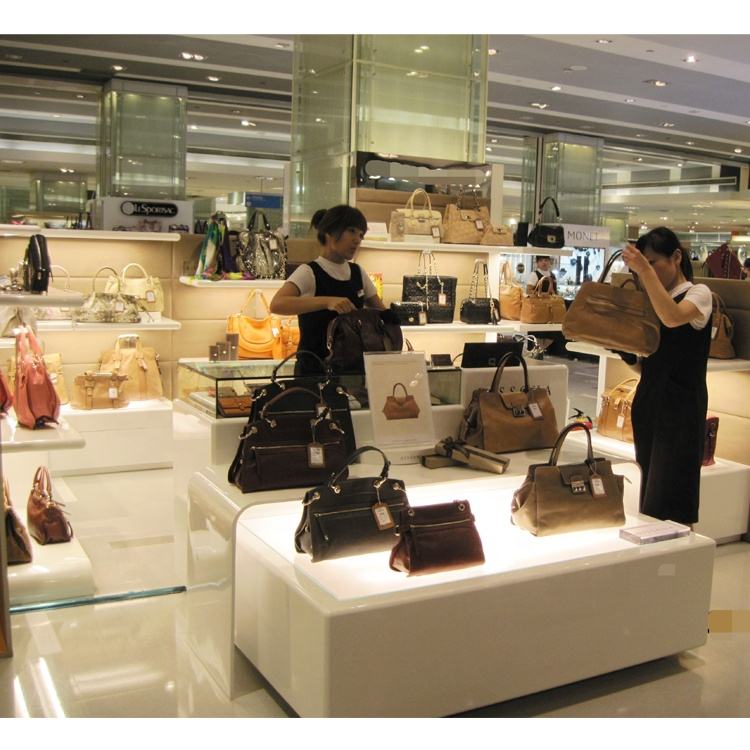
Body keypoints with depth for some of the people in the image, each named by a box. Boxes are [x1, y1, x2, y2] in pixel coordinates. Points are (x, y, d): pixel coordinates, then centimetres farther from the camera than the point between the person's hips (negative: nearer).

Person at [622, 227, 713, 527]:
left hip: (680, 405, -7)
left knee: (670, 501, -6)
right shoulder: (651, 301, 14)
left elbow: (673, 317, -28)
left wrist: (646, 271, -29)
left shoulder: (699, 293, -4)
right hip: (648, 402, 7)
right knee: (651, 499, 10)